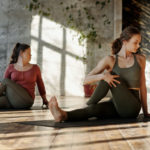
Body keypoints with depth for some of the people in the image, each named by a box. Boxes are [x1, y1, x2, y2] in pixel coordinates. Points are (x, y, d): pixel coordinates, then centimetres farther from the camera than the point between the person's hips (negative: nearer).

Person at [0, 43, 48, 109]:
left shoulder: (35, 68, 10)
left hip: (26, 100, -1)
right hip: (12, 100, 1)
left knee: (6, 81, -19)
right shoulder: (10, 67, 10)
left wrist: (45, 100, 29)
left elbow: (40, 84, 20)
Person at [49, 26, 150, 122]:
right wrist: (103, 76, -26)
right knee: (95, 109, -36)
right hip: (116, 105, 0)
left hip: (132, 107, 0)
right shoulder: (110, 60, 2)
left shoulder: (140, 59, 6)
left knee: (111, 74, -24)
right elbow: (86, 80, -5)